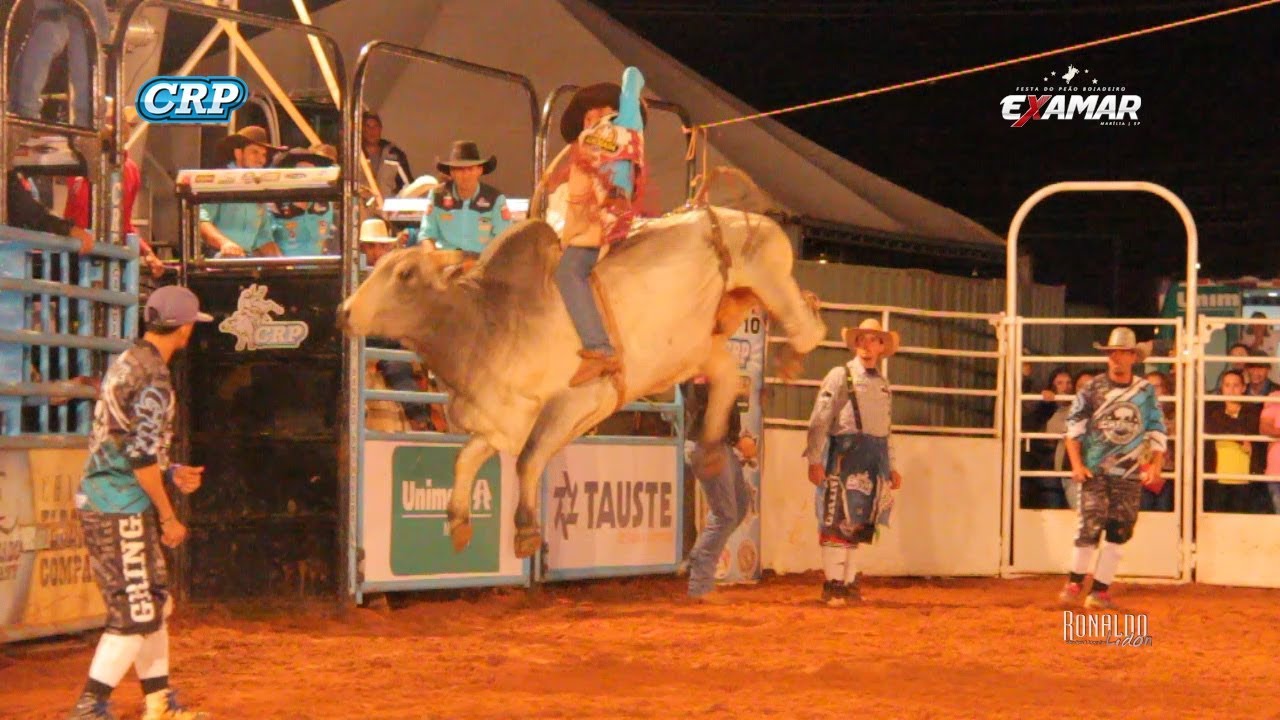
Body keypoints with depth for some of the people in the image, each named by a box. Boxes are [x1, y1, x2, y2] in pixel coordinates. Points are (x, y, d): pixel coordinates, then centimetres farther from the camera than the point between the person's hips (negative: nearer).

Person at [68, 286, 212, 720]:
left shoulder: (126, 363, 13)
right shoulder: (154, 378, -16)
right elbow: (141, 458, -20)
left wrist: (170, 473, 12)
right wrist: (168, 517, -13)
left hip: (97, 502, 10)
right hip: (121, 509, -10)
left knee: (154, 603, 16)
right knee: (134, 613, -6)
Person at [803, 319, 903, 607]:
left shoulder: (883, 383, 19)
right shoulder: (840, 376, 0)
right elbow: (819, 421, -6)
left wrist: (890, 467, 21)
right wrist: (814, 460, -14)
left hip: (876, 454, 6)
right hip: (846, 450, -6)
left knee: (858, 524, 7)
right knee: (838, 522, -8)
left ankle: (849, 583, 11)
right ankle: (832, 585, -6)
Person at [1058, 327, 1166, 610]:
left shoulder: (1146, 392, 7)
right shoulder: (1092, 389, 2)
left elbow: (1157, 431, 9)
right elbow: (1073, 427, 2)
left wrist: (1155, 466, -4)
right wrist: (1076, 464, -8)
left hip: (1130, 473, 2)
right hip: (1094, 470, -2)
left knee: (1118, 531, -1)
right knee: (1090, 525, -11)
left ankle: (1100, 590, 5)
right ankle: (1075, 582, 4)